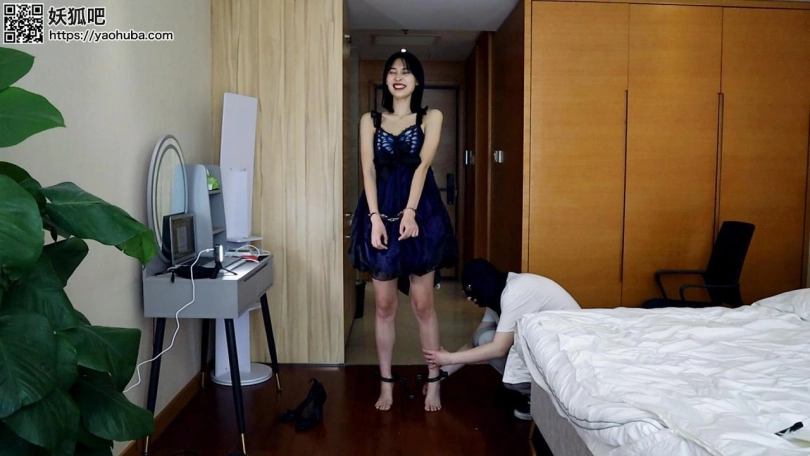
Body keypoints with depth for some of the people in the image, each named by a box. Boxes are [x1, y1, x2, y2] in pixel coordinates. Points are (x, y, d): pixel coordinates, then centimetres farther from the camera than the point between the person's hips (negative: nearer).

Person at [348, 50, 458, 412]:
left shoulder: (431, 117, 6)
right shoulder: (370, 120, 9)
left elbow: (422, 165, -7)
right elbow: (368, 170, -1)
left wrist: (410, 212, -18)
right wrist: (375, 217, -13)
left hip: (421, 211, -1)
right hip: (381, 211, 2)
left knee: (422, 304, 3)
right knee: (384, 305, 6)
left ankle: (433, 382, 15)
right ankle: (386, 383, 18)